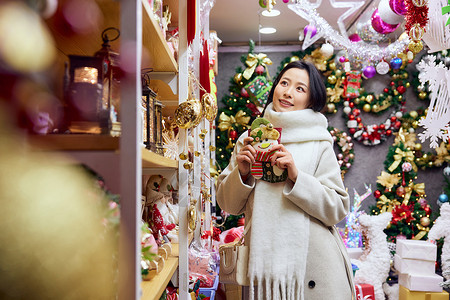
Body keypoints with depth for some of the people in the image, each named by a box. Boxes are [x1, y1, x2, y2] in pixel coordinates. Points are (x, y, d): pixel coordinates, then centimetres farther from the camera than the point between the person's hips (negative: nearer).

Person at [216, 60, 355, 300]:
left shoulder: (319, 144, -2)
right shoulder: (249, 139, 5)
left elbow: (337, 209, -7)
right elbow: (228, 205, 7)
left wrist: (296, 177, -18)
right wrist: (242, 173, -11)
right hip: (262, 260, 2)